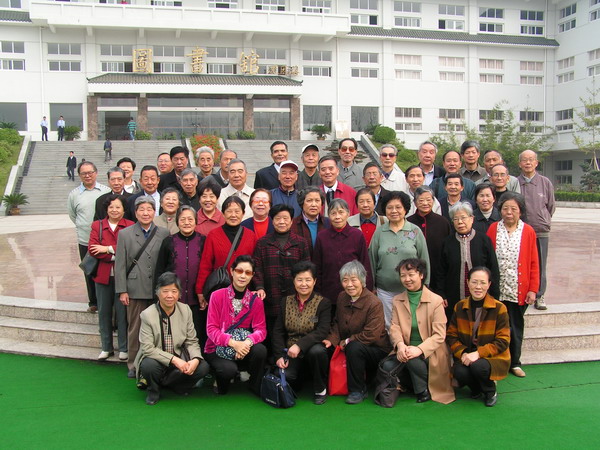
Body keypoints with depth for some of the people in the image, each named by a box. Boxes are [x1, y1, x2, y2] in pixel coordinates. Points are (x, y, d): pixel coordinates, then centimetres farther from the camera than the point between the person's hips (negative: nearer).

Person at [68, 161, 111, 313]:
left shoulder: (106, 191, 0)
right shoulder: (74, 194, 4)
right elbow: (72, 215, 18)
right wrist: (83, 228, 12)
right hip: (85, 241, 2)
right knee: (89, 273, 11)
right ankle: (93, 302, 25)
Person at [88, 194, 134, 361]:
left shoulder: (130, 226, -2)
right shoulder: (97, 225, 7)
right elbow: (92, 250, -5)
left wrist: (108, 249, -13)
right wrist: (116, 254, -14)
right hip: (103, 275, 3)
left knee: (122, 312, 3)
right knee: (104, 312, 11)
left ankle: (124, 349, 15)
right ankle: (106, 348, 25)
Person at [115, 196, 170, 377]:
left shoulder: (164, 233, 5)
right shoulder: (125, 234, 6)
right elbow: (120, 265, 4)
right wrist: (122, 291, -2)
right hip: (136, 289, 0)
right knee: (135, 328, 6)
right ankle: (133, 365, 18)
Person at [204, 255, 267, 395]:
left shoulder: (256, 300, -1)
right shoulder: (217, 296, -8)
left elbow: (261, 329, -6)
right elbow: (211, 329, -11)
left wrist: (248, 342, -29)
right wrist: (233, 342, -27)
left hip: (244, 348, 3)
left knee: (261, 350, -29)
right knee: (229, 369, -33)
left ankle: (256, 386, -2)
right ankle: (222, 383, 5)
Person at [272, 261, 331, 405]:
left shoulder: (323, 303, -3)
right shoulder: (286, 302, 8)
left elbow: (322, 332, -16)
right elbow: (278, 331, 5)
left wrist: (300, 345, -30)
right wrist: (280, 355, -9)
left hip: (313, 348, -2)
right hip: (290, 353, 2)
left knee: (316, 351, -37)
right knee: (284, 376, -27)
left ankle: (320, 390, -9)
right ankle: (298, 383, 13)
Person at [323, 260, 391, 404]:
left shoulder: (374, 303, -19)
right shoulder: (342, 297, 2)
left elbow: (371, 335, -23)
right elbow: (337, 323, 10)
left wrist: (347, 341, -15)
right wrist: (331, 340, -9)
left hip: (377, 350, -6)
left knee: (354, 347, -35)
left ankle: (358, 391, -15)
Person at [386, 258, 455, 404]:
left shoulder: (436, 301, -5)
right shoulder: (397, 301, 9)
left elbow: (439, 335, -11)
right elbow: (394, 327, -2)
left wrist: (419, 349, -28)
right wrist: (400, 345, -25)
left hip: (429, 352, -4)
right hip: (406, 349, 4)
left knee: (413, 359, -34)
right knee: (387, 366, -24)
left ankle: (424, 390, -3)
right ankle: (413, 384, 8)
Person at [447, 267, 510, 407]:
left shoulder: (499, 308, -7)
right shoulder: (460, 307, 2)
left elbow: (503, 341, -9)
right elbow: (451, 336, 4)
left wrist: (479, 353, -22)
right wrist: (462, 353, -16)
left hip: (494, 358, -2)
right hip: (466, 357, 2)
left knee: (478, 366, -34)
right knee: (459, 372, -30)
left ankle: (491, 392, 2)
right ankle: (476, 388, 9)